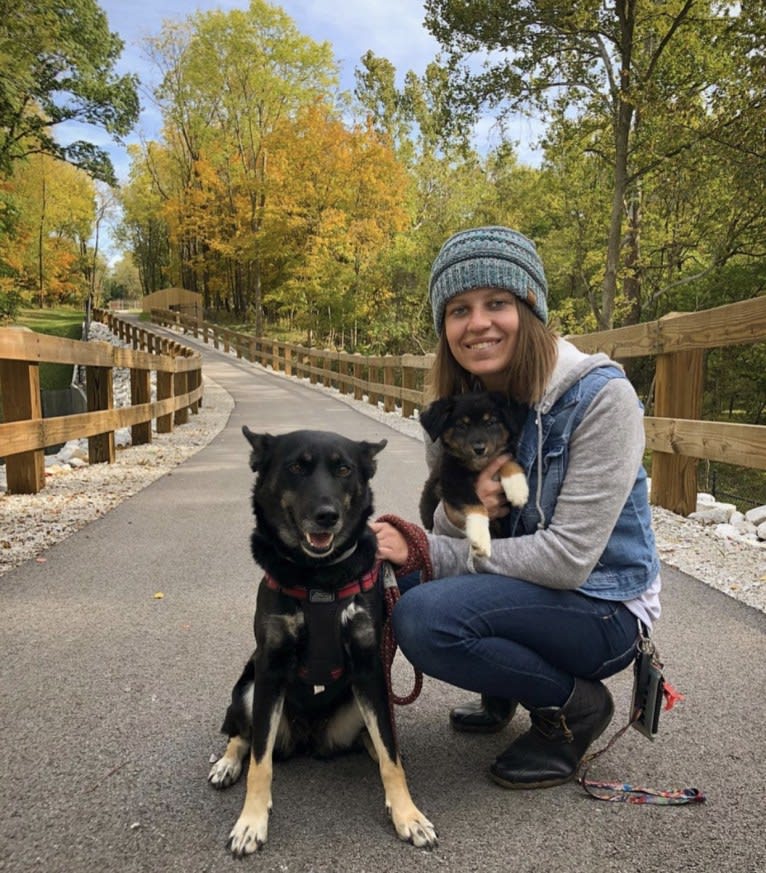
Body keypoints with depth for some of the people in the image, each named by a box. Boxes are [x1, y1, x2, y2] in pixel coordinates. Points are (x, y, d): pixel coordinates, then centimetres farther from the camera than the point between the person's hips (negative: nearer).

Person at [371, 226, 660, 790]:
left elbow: (568, 557, -25)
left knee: (424, 617, -28)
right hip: (518, 587, 7)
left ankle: (575, 705, 0)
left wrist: (425, 551, -23)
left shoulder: (600, 395, -22)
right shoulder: (456, 404, -3)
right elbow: (444, 533, 0)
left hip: (602, 607, -6)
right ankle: (500, 693, 11)